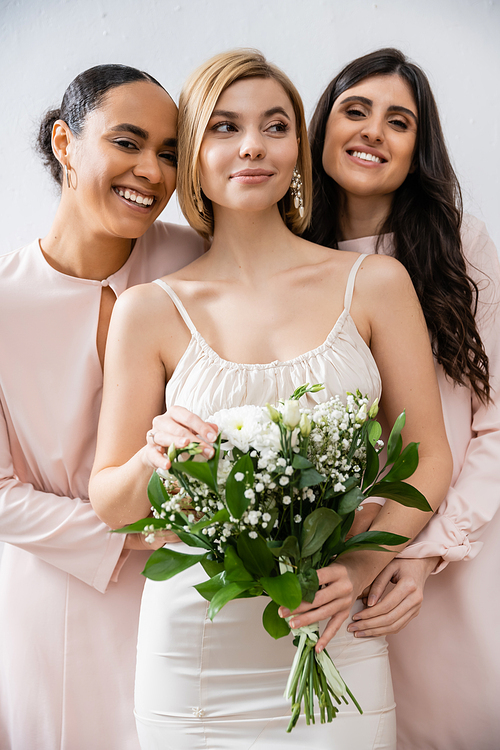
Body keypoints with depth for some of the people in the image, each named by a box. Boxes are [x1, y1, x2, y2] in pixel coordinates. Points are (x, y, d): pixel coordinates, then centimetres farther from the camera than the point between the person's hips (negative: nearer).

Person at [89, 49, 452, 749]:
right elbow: (108, 502, 1)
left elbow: (428, 458, 2)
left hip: (335, 645, 1)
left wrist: (361, 566, -14)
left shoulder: (375, 284, -1)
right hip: (195, 649, 0)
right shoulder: (149, 310, -3)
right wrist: (153, 459, -21)